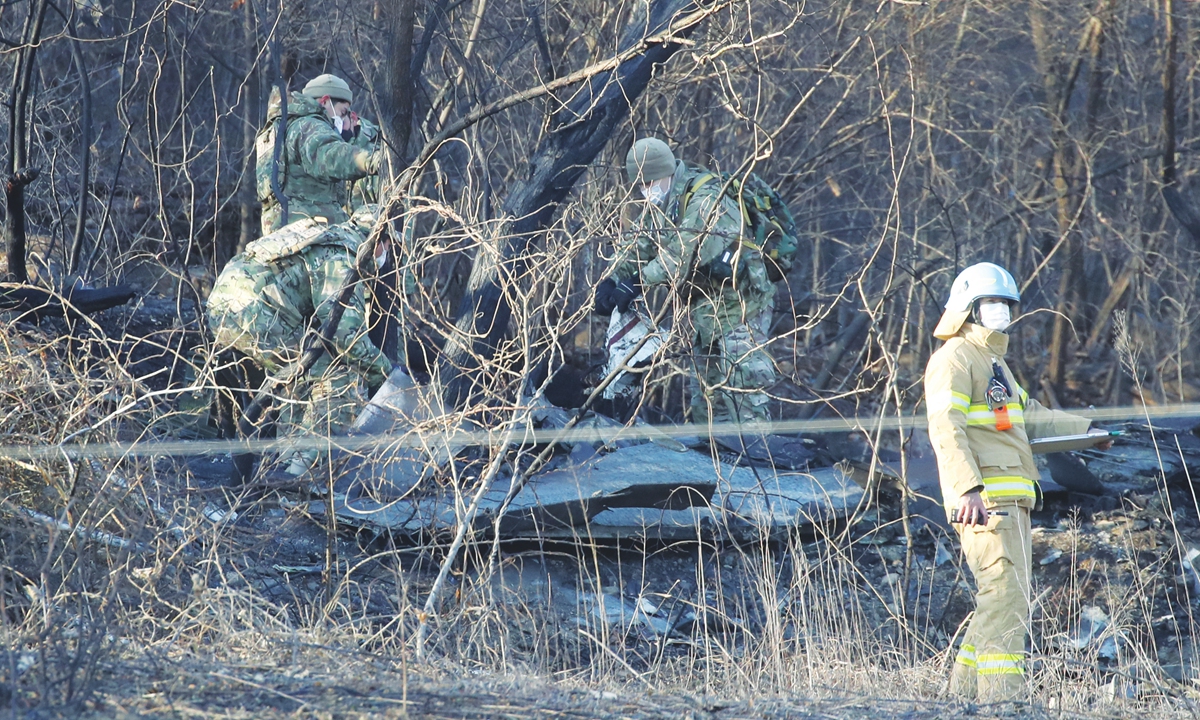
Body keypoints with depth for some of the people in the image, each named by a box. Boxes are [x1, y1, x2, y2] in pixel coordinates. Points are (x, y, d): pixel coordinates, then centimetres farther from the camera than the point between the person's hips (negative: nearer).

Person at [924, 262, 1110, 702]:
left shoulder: (994, 363, 26)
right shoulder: (955, 359, -6)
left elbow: (1029, 416, 38)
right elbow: (945, 429, -18)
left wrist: (1085, 430, 35)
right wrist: (969, 489, -29)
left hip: (1010, 500, 10)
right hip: (984, 500, -10)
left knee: (1009, 596, 11)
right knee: (1006, 593, -17)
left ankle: (966, 685, 16)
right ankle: (1000, 693, -21)